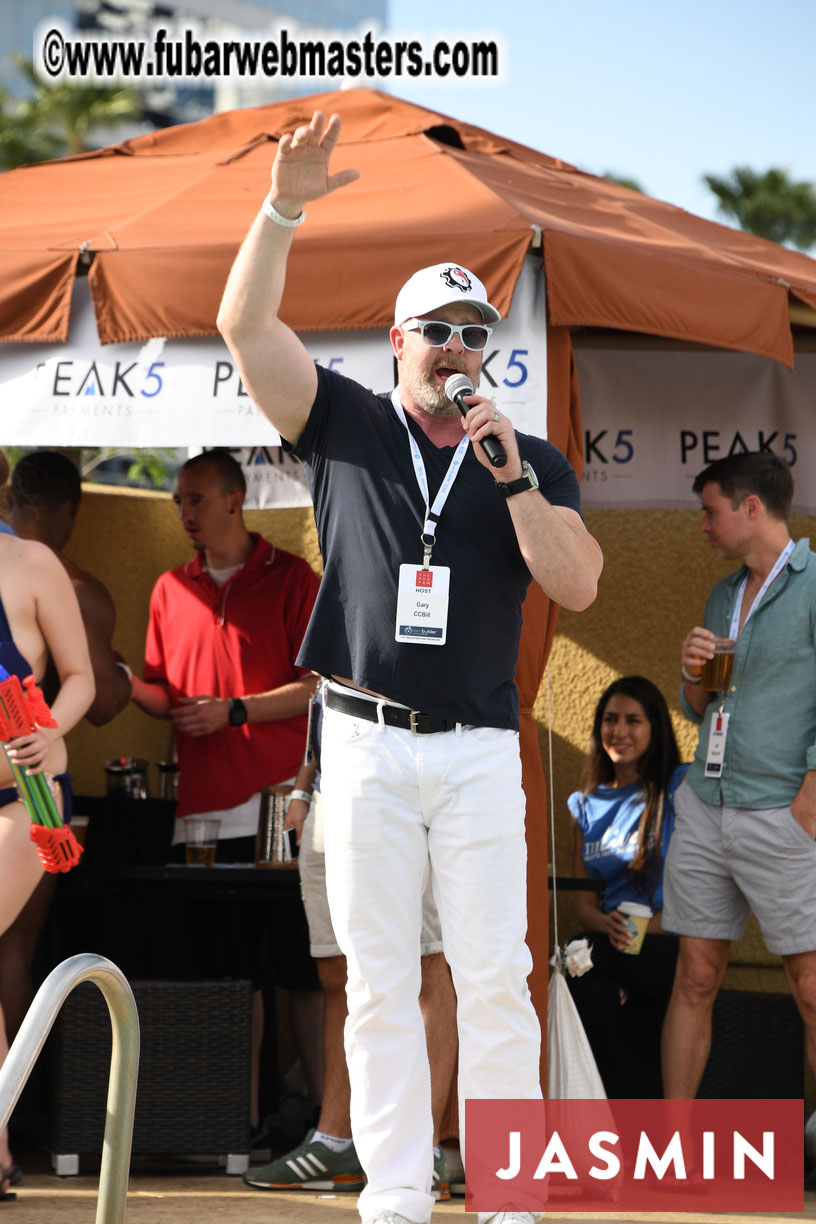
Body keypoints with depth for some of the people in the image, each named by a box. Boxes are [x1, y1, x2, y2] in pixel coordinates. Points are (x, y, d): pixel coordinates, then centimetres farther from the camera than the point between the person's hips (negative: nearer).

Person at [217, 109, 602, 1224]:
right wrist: (283, 207, -15)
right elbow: (245, 324, -3)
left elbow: (578, 586, -4)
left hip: (480, 749, 0)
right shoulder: (346, 425, 8)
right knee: (379, 983, 1)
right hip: (365, 745, 0)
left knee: (495, 977, -3)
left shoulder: (532, 462, 9)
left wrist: (508, 472, -13)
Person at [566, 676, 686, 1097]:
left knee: (582, 957, -32)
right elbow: (583, 903, 15)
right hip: (614, 947, 3)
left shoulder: (681, 787, 6)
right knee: (595, 993, -33)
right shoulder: (585, 804, 20)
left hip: (671, 948, -3)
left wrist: (648, 928, -16)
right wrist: (611, 927, -10)